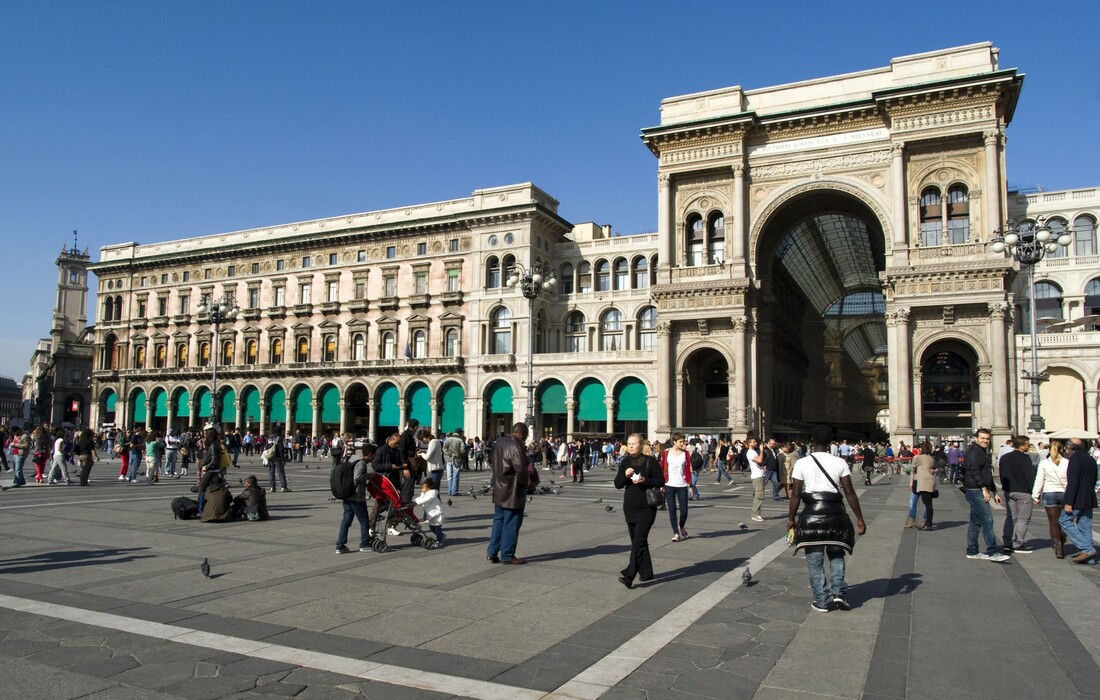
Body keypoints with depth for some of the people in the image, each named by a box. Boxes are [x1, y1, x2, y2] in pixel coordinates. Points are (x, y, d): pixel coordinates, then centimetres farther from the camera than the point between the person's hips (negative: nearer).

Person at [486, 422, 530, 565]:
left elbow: (491, 461, 20)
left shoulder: (499, 443, 10)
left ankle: (492, 553, 19)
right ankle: (507, 555, 7)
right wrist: (526, 482, -5)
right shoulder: (516, 446, -19)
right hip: (513, 492, -9)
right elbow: (521, 469, -23)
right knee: (511, 523, 1)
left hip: (499, 490, 9)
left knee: (498, 520, 17)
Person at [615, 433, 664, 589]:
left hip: (646, 507, -5)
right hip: (630, 507, 6)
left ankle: (629, 574, -17)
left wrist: (644, 480, -19)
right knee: (637, 541, 12)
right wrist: (625, 475, -14)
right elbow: (617, 484, 5)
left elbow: (661, 481, -5)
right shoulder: (625, 462, 8)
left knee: (639, 540, -12)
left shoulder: (650, 461, -5)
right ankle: (646, 572, 26)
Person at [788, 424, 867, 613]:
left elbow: (796, 494, -5)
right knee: (836, 555, 21)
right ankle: (838, 592, 9)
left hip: (812, 514, -1)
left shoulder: (802, 463, -4)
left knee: (815, 560, 8)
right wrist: (860, 519, 4)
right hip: (835, 514, 2)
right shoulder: (840, 463, -1)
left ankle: (821, 601, 12)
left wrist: (791, 518, 4)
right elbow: (850, 493, -2)